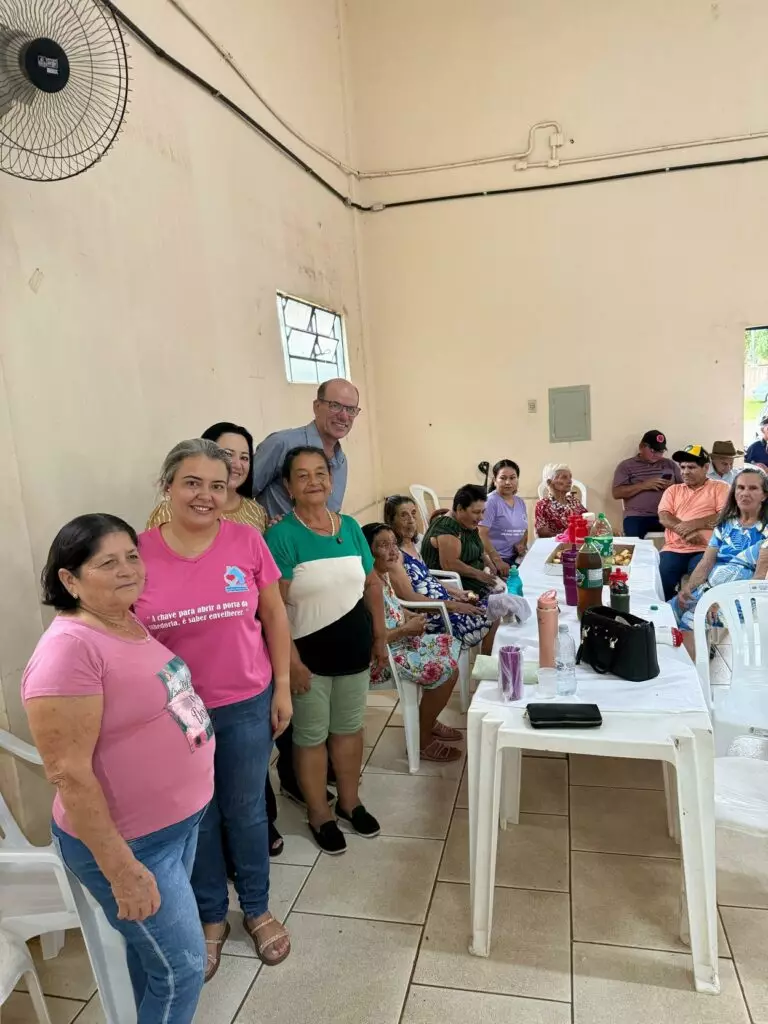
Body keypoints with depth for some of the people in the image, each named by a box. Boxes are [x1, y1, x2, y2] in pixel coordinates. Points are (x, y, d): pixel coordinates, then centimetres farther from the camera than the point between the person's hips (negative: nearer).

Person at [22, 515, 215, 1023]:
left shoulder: (131, 622, 0)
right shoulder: (70, 647, -26)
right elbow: (68, 772, -25)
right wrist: (121, 870, -22)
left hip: (181, 817, 8)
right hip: (129, 841, -7)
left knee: (150, 946, 26)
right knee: (181, 967, 9)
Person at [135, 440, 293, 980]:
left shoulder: (247, 540, -10)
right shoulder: (138, 551, -11)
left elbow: (275, 617, 0)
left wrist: (282, 686, 1)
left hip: (247, 705, 0)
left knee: (245, 811, 19)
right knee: (197, 817, 19)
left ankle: (257, 910, 43)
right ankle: (211, 918, 43)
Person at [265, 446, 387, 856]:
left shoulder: (350, 527, 2)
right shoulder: (280, 535, -14)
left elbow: (372, 584, 9)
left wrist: (380, 636, 10)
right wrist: (290, 659, -19)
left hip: (353, 647, 5)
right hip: (309, 652, -5)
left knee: (349, 728, 20)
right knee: (311, 736, 12)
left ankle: (350, 801, 40)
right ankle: (320, 815, 31)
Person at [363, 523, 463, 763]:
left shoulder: (383, 575, 4)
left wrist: (408, 616, 3)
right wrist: (407, 629, -22)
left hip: (400, 643, 11)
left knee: (451, 644, 14)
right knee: (446, 669, -17)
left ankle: (428, 719, 22)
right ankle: (423, 739, 2)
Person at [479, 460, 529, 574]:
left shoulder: (520, 502, 13)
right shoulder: (490, 501, -8)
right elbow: (482, 534, -15)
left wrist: (522, 543, 1)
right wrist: (497, 561, -20)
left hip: (517, 559, 6)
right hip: (495, 560, -6)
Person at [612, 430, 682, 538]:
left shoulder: (670, 464, 19)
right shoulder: (626, 466, 9)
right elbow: (616, 493, -1)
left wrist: (672, 487, -4)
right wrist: (643, 485, -11)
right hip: (637, 517, -2)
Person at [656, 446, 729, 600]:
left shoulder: (719, 488, 11)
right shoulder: (673, 490, 20)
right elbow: (664, 517, 5)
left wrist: (694, 524, -14)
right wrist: (686, 532, -13)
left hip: (705, 550, -3)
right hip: (673, 549, 3)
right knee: (660, 578, -22)